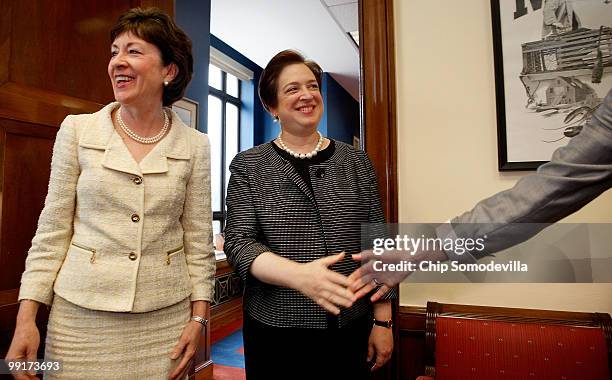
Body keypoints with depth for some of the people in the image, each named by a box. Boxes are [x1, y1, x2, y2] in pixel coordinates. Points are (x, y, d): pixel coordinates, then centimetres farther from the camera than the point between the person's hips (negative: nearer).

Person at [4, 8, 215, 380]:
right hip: (81, 314, 0)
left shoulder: (195, 145, -3)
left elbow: (199, 240, -1)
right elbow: (52, 231, 1)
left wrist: (199, 317, -2)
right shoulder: (77, 130, -2)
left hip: (165, 317, 0)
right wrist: (26, 316, -2)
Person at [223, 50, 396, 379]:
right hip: (274, 330, -1)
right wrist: (299, 274, -25)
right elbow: (238, 243, -9)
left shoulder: (356, 162, 2)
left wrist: (383, 321, 2)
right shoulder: (248, 166, -2)